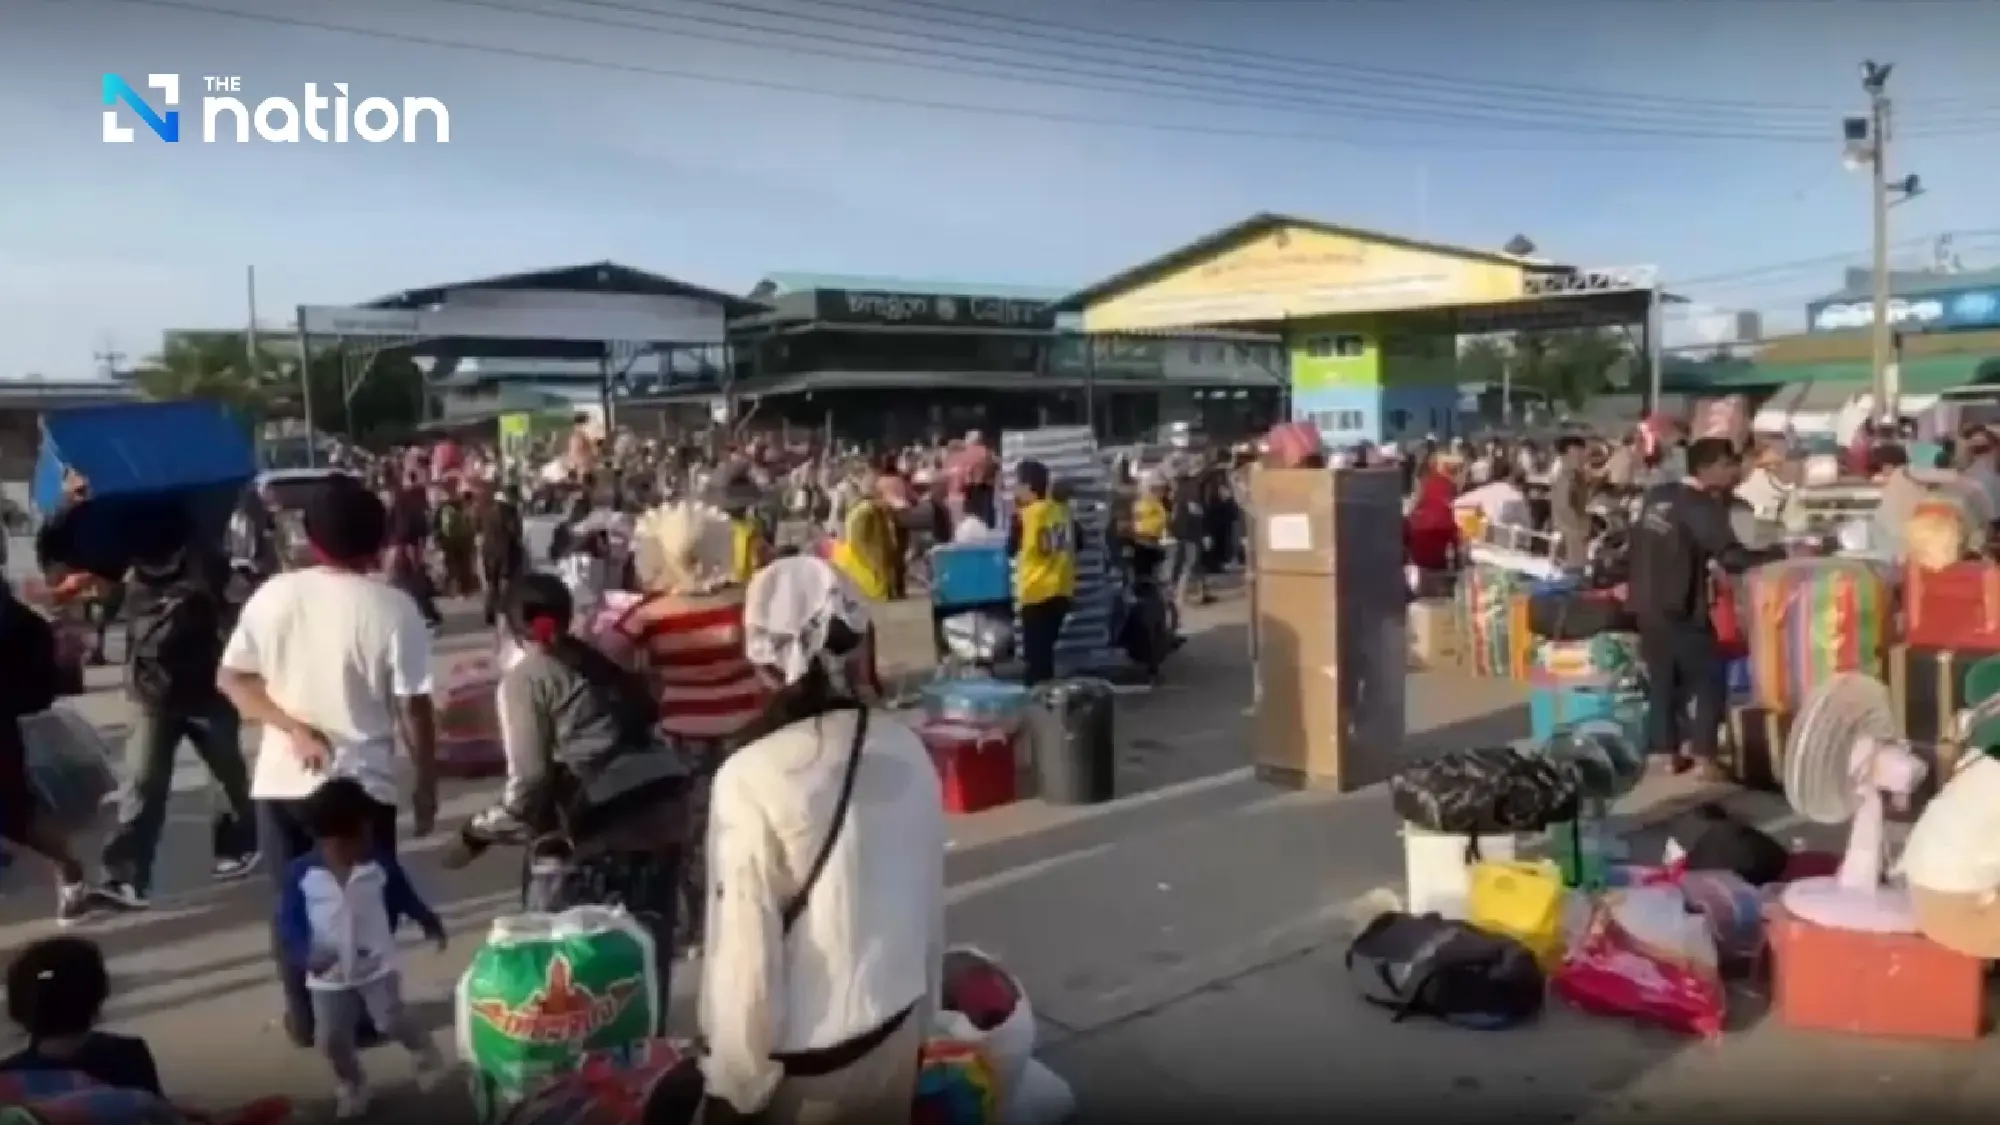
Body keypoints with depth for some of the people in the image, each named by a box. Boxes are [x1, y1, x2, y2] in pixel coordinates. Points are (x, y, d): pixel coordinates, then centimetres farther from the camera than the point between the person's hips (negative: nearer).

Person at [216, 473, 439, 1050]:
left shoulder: (274, 594, -2)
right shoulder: (394, 608, -13)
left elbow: (231, 678, -2)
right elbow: (414, 708, -12)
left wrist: (294, 726, -7)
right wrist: (427, 783, -3)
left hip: (281, 780, 3)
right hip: (360, 783, -3)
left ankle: (304, 1017, 27)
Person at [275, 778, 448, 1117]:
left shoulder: (380, 863, -9)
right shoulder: (301, 873, -14)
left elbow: (404, 897, 6)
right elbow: (287, 922, -9)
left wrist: (429, 922, 11)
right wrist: (306, 954, -24)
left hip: (377, 964, -1)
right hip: (328, 975, 1)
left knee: (391, 1020, -6)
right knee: (333, 1039, 8)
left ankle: (427, 1055, 23)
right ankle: (350, 1087, 33)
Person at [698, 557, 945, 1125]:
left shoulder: (752, 776, -23)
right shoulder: (908, 750, -7)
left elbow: (745, 949, -19)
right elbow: (929, 901, 2)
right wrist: (922, 1016, 16)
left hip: (805, 1056, -4)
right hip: (897, 1026, 5)